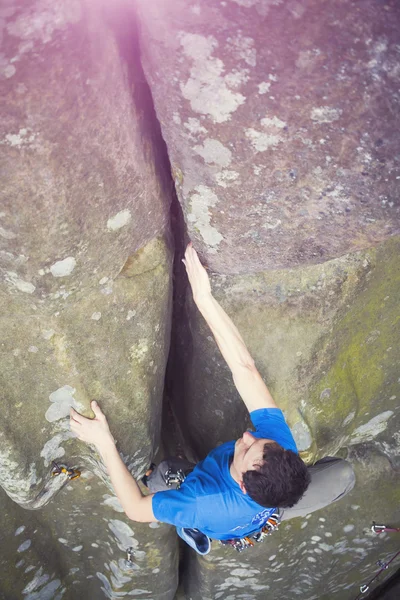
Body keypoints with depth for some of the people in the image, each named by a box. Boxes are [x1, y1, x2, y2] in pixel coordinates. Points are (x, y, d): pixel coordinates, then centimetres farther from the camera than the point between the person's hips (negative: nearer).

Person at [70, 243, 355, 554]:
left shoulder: (203, 503, -49)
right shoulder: (282, 446, -43)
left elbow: (135, 509, -34)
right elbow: (245, 368, -46)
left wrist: (104, 442, -39)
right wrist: (204, 298, -48)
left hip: (227, 532, 0)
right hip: (271, 510, 1)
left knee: (163, 472, -14)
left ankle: (196, 531, 9)